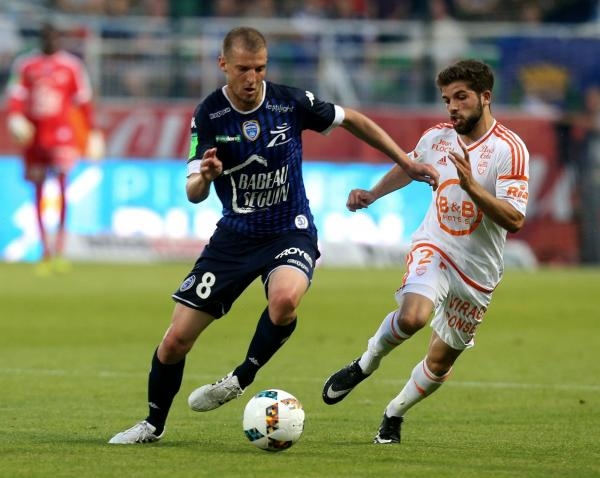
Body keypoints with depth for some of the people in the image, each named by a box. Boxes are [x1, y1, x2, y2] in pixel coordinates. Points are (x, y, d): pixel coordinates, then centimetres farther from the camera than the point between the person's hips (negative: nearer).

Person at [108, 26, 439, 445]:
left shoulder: (291, 103, -12)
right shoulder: (209, 116, -10)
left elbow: (353, 121, 5)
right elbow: (193, 194, -13)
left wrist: (408, 163, 5)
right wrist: (205, 178, -37)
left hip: (291, 233, -2)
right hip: (236, 235, 2)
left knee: (285, 299, -37)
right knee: (176, 340, -3)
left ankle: (241, 378, -12)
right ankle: (154, 424, 21)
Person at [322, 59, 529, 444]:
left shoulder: (510, 149, -15)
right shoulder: (436, 138, 0)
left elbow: (515, 220, -23)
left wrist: (471, 187, -32)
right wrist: (372, 194, 18)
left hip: (478, 271, -1)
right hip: (433, 249, 1)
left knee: (441, 361, 9)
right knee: (412, 316, -31)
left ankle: (394, 414, 35)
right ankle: (364, 365, -4)